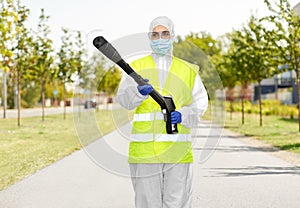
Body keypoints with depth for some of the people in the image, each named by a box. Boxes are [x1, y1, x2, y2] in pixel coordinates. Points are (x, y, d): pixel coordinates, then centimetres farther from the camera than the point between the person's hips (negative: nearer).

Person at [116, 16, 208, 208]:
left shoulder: (188, 70, 15)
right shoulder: (136, 67, 11)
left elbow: (200, 104, 8)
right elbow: (124, 98, -5)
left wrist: (182, 116, -12)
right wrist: (139, 92, -27)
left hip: (178, 149, 1)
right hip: (144, 149, 0)